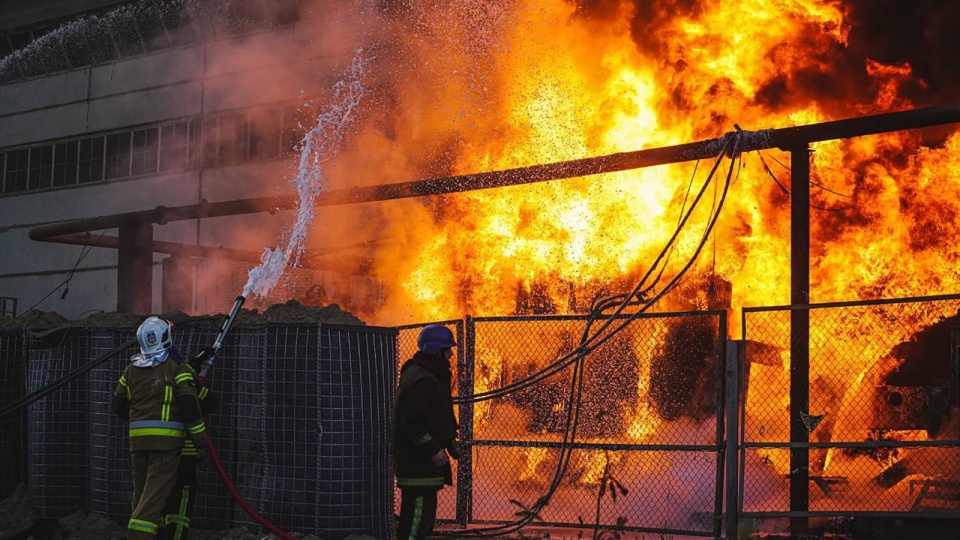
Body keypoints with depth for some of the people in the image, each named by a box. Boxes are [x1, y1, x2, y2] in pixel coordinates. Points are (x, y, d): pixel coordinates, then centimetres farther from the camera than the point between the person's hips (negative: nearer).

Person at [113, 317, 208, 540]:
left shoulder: (131, 370, 10)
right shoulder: (175, 369, -6)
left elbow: (119, 405, 16)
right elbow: (189, 405, -11)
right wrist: (200, 438, -6)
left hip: (137, 438, 5)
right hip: (166, 438, -5)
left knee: (141, 488, 14)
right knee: (157, 488, -9)